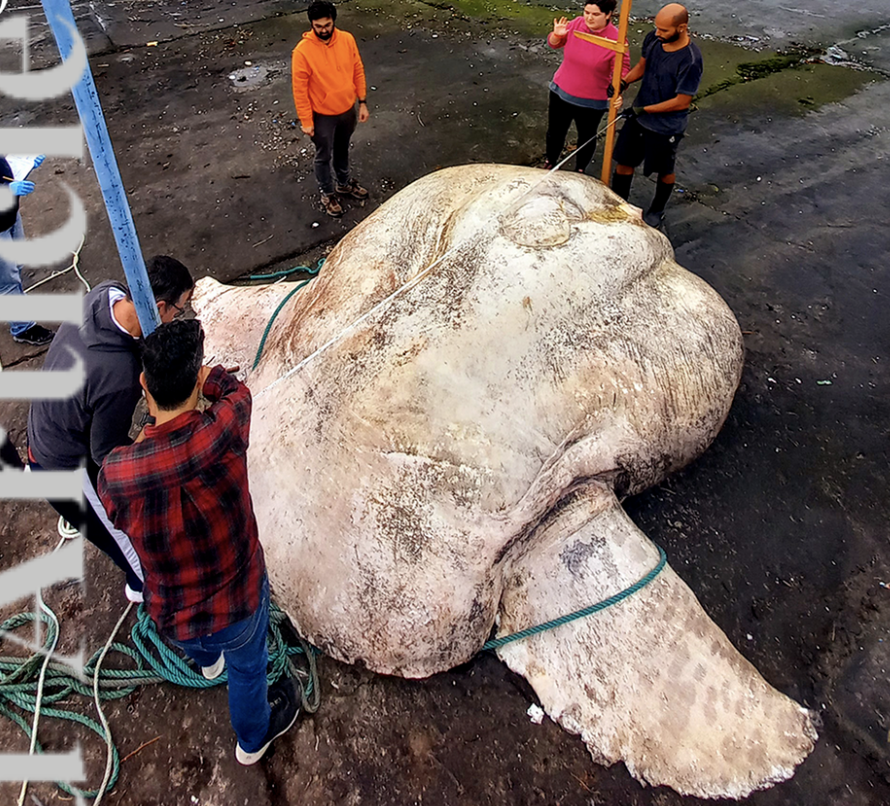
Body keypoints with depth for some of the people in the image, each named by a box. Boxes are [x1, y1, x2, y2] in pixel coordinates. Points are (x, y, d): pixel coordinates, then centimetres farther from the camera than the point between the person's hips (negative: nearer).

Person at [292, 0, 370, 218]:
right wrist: (306, 121, -14)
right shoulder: (303, 51, -23)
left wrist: (363, 103, 3)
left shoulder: (347, 39, -11)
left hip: (348, 110, 4)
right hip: (323, 116, -4)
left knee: (342, 150, 25)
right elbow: (300, 89, -17)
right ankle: (327, 194, 35)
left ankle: (344, 183, 48)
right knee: (324, 157, 14)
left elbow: (358, 71, 2)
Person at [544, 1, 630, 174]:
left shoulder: (616, 39, -22)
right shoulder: (577, 24, -10)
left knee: (586, 138, 19)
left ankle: (580, 171, 44)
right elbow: (554, 43, 5)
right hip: (561, 92, 4)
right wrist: (557, 35, -18)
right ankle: (550, 163, 48)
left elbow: (622, 71, -19)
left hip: (591, 102, -3)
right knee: (555, 133, 22)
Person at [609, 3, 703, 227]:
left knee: (664, 171, 17)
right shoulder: (653, 38, -10)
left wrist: (644, 109, -22)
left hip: (666, 126, -6)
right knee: (624, 161, 16)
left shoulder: (690, 60, -29)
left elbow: (681, 101, -24)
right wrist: (624, 81, -11)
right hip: (639, 117, 6)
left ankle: (657, 211, 41)